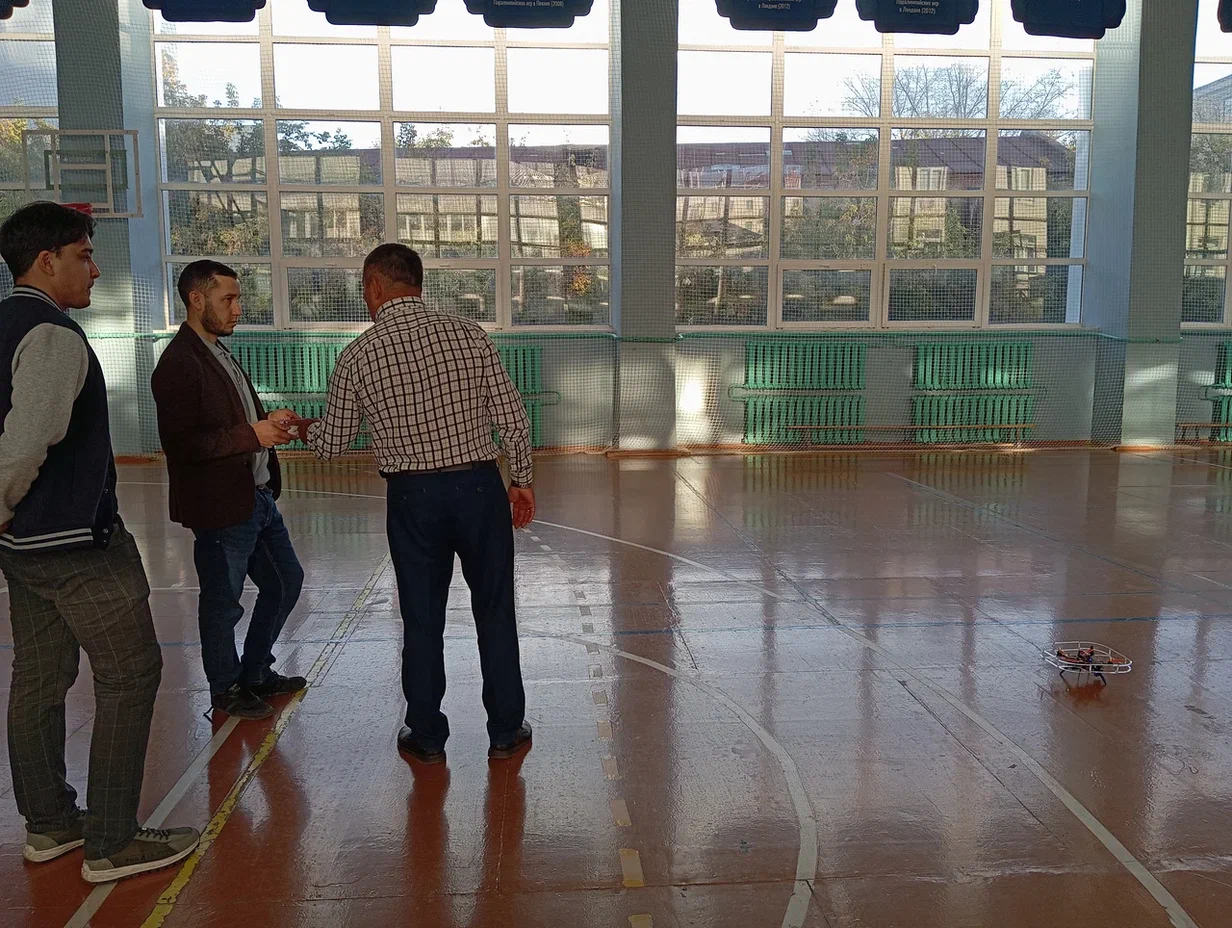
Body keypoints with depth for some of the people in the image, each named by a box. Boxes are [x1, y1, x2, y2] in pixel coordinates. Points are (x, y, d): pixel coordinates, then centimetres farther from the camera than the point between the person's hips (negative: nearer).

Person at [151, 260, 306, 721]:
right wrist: (252, 435, -23)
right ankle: (226, 689, 27)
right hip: (221, 507, -10)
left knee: (285, 580, 18)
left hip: (257, 497, 10)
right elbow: (181, 443, -23)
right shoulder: (179, 364, -17)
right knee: (223, 602, 7)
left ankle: (256, 672, 35)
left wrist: (270, 423, 2)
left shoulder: (220, 354, 14)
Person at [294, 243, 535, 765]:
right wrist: (521, 480, 9)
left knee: (422, 619, 13)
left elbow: (332, 443, 5)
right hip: (479, 487, 1)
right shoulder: (468, 335, -4)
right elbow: (512, 418, -3)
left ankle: (427, 737, 26)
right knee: (495, 612, 12)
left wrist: (305, 429, 27)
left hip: (413, 497, 0)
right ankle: (506, 731, 23)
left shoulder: (358, 356, -5)